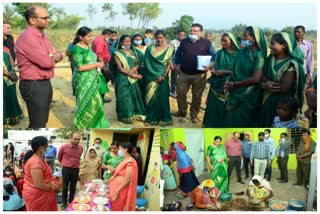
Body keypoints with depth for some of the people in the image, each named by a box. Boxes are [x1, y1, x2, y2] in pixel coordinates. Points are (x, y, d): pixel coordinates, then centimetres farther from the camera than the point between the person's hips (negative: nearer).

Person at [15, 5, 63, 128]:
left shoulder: (43, 36, 13)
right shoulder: (27, 37, -19)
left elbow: (59, 55, 15)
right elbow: (46, 62, -24)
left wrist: (52, 57, -9)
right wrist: (53, 57, -1)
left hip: (45, 83, 10)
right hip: (33, 86, -10)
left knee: (42, 121, 19)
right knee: (38, 124, -4)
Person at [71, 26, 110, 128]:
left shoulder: (89, 46, 9)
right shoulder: (77, 49, -15)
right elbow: (80, 67, -21)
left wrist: (99, 64, 4)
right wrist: (97, 65, -15)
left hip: (93, 80, 8)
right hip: (83, 81, -8)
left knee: (94, 103, 12)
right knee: (85, 104, 2)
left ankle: (94, 126, 24)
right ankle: (82, 128, 16)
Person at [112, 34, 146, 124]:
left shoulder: (132, 52, 12)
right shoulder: (117, 53, -5)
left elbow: (137, 64, 7)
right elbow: (119, 68, -13)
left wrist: (133, 70, -17)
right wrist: (132, 75, -17)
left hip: (133, 78, 5)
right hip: (123, 78, -5)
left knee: (135, 95, 7)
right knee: (124, 96, -2)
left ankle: (135, 114, 16)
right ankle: (125, 116, 5)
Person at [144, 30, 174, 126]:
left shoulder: (168, 49, 1)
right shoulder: (150, 49, 0)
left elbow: (169, 64, -2)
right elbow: (147, 64, -4)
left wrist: (163, 76, -12)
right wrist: (156, 76, -10)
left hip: (163, 77, 0)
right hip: (151, 77, 0)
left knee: (162, 97, 3)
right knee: (151, 97, 2)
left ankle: (163, 118, 13)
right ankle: (150, 118, 12)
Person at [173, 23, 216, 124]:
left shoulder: (206, 42, -1)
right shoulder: (184, 41, 7)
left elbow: (213, 56, 0)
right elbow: (178, 54, 16)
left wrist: (210, 66, -16)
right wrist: (177, 65, 9)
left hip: (199, 75, -2)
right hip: (183, 74, 2)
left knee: (197, 96, 6)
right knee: (180, 93, 7)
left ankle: (194, 115, 19)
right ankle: (182, 112, 26)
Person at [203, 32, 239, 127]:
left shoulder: (237, 54, -6)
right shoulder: (219, 53, 8)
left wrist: (224, 71, -15)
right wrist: (213, 71, -7)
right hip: (217, 84, 4)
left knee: (224, 107, 1)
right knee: (213, 105, 5)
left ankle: (223, 127, 15)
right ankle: (211, 125, 17)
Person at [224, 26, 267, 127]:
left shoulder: (259, 55, -14)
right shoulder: (241, 51, 6)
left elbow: (255, 79, -23)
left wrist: (234, 84, -14)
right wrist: (230, 83, -8)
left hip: (248, 96, -6)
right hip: (235, 94, 6)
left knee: (243, 123, 6)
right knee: (231, 121, 13)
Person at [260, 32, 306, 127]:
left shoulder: (291, 65, -17)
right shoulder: (271, 59, 5)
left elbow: (283, 88, -22)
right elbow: (262, 77, 2)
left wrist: (267, 83, -9)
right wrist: (264, 85, -20)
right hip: (268, 102, 7)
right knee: (267, 126, 16)